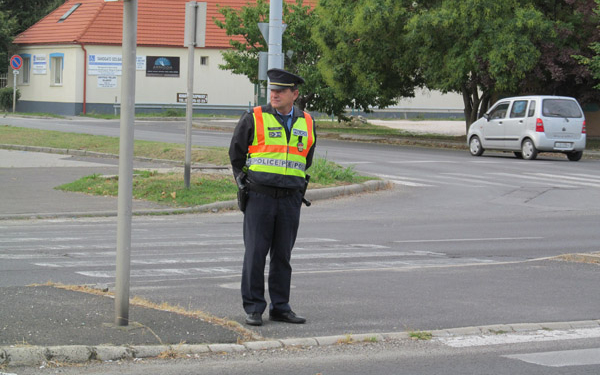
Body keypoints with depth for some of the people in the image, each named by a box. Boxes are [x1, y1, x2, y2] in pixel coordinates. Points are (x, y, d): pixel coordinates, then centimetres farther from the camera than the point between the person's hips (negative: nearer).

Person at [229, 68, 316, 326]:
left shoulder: (306, 123, 8)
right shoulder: (254, 119, -3)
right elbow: (236, 153, 7)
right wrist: (244, 183, 8)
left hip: (290, 199, 3)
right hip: (259, 197, -3)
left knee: (283, 256, 7)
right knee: (255, 254, -3)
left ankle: (280, 307, 14)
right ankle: (253, 308, 4)